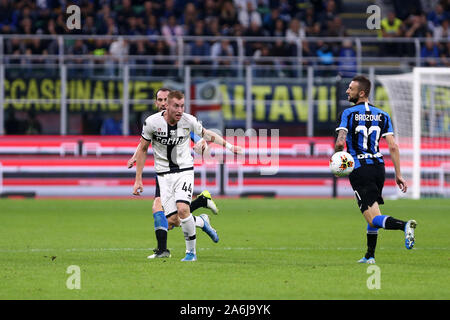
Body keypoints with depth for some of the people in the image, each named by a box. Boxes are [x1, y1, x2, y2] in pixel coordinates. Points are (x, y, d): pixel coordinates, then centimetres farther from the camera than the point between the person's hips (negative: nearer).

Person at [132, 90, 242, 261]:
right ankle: (201, 222, 25)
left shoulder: (189, 121, -9)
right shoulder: (152, 122, -11)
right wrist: (138, 179, 2)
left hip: (184, 171, -1)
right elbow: (142, 150, 2)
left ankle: (191, 251, -8)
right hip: (164, 175, 1)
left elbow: (206, 135, 14)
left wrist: (229, 146, 12)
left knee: (182, 209, -25)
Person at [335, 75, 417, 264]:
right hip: (378, 167, 5)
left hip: (359, 170, -5)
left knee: (374, 219, -12)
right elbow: (393, 146, 2)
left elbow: (340, 142, -16)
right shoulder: (382, 115, 8)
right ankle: (370, 256, 26)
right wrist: (398, 175, 5)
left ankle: (404, 226, -39)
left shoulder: (348, 113, -4)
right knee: (373, 216, 24)